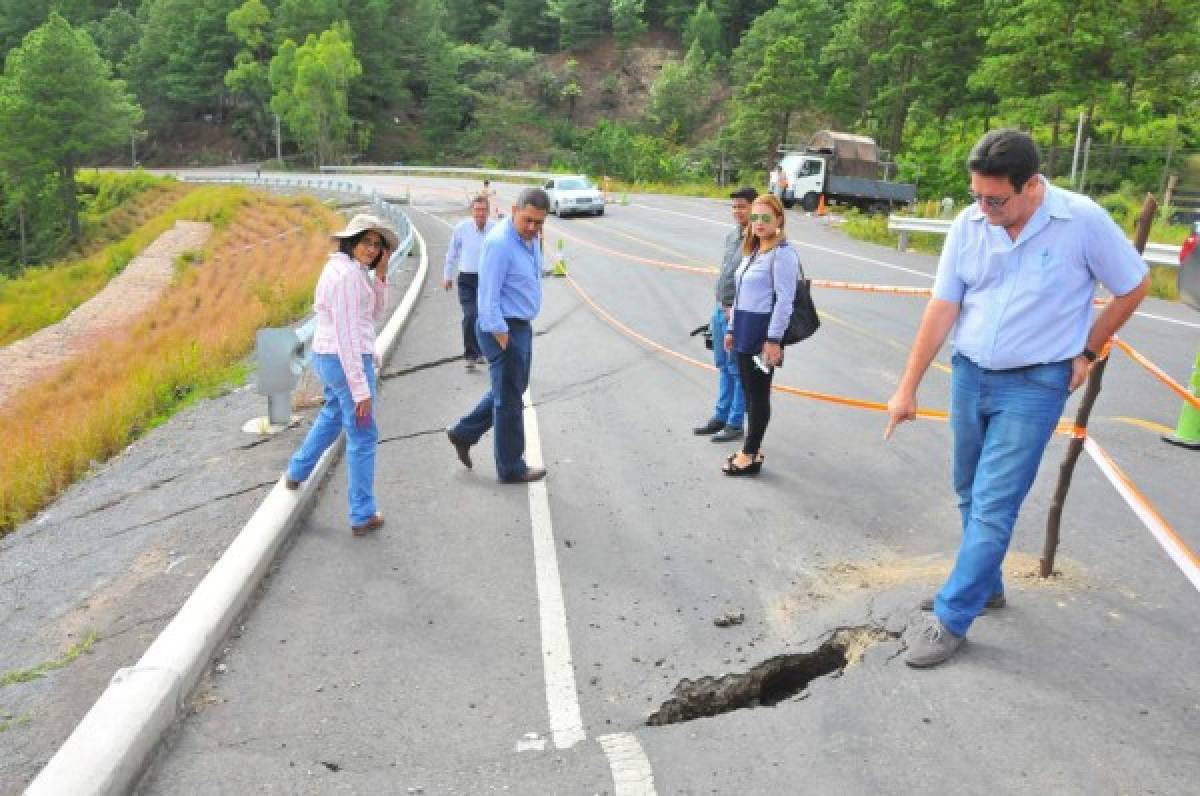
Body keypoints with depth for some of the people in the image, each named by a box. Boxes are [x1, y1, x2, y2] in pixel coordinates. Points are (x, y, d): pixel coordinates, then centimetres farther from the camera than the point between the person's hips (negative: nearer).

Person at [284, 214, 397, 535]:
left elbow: (376, 312, 12)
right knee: (363, 437, 3)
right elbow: (347, 335, -24)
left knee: (332, 415, 35)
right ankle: (363, 516, 14)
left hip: (328, 358, 10)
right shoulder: (347, 274, -21)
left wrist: (381, 273, -1)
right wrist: (361, 389, -23)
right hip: (348, 362, -10)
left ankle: (297, 472, 53)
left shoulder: (349, 269, 9)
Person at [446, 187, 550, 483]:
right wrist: (500, 334, -22)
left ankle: (464, 433, 33)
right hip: (504, 329, -9)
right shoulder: (499, 242, -22)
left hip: (521, 326, 10)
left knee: (512, 390, 22)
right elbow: (488, 295, -23)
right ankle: (511, 468, 17)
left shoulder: (532, 238, 7)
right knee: (509, 398, 3)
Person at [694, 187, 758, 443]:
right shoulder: (731, 236, 11)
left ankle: (735, 423, 11)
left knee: (738, 370, 1)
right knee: (723, 366, 16)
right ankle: (720, 417, 28)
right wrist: (719, 308, 17)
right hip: (721, 309, 9)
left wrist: (737, 310, -17)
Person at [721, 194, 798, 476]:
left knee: (759, 393, 0)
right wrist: (732, 329, 19)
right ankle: (753, 447, 25)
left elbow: (784, 300, -17)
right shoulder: (751, 251, 15)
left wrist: (774, 340, -20)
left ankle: (750, 456, 8)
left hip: (763, 332, -9)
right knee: (748, 390, 14)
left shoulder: (782, 254, -12)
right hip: (744, 330, 9)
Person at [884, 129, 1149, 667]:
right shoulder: (969, 225, -6)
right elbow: (941, 309, -5)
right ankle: (984, 585, 37)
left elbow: (1133, 286, 1)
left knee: (993, 505, -5)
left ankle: (952, 619, 6)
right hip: (969, 375, 4)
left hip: (1034, 384, -4)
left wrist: (1087, 351, 2)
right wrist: (907, 389, -6)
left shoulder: (1083, 221, -15)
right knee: (971, 496, 16)